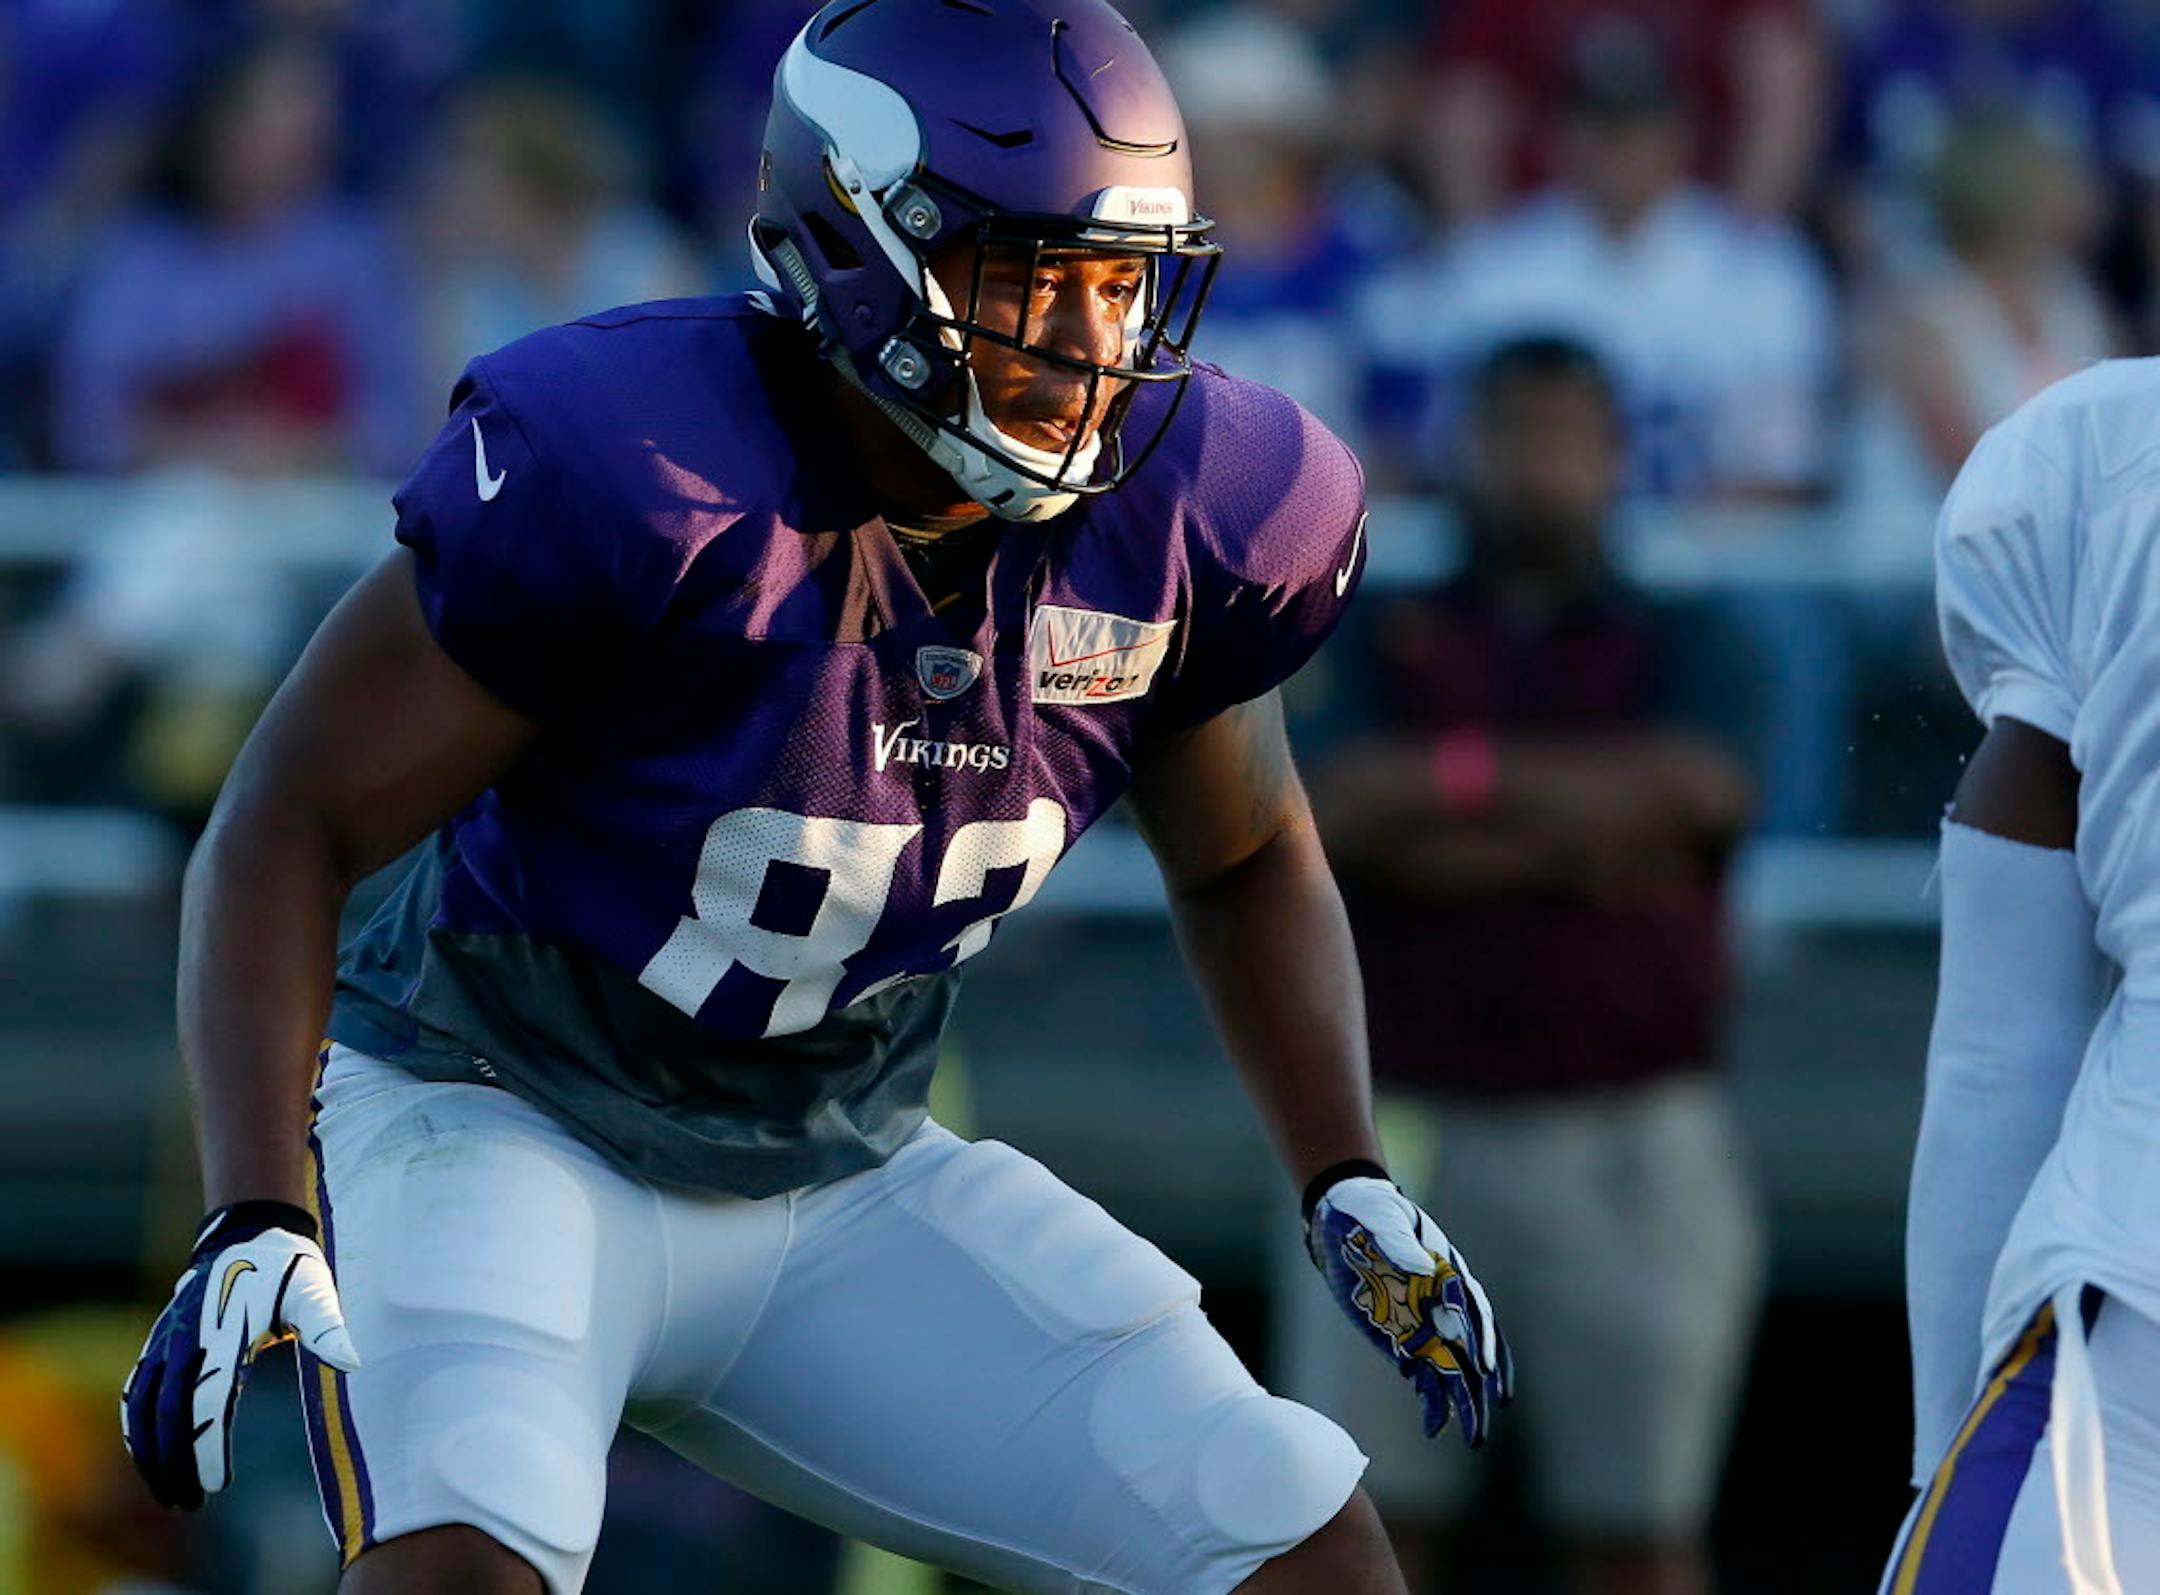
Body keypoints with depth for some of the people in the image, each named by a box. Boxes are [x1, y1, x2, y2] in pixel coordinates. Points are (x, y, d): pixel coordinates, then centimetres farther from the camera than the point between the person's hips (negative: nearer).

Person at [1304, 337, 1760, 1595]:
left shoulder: (1674, 646, 9)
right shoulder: (1388, 636, 10)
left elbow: (1697, 795, -10)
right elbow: (1343, 820, -6)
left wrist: (1465, 775, -6)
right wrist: (1573, 844, -9)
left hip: (1625, 1140, -1)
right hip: (1407, 1122, 1)